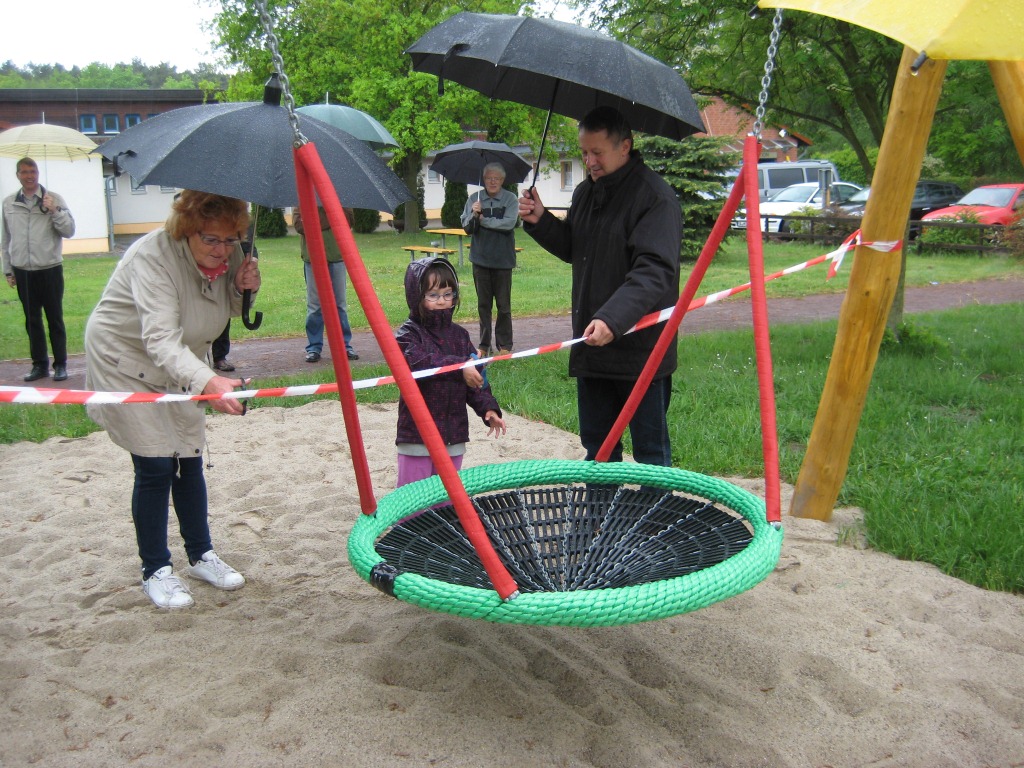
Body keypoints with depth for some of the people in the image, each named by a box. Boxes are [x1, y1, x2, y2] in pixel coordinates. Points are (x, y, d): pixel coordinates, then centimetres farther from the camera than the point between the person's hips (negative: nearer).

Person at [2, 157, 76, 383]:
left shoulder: (53, 199, -1)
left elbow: (69, 231, -4)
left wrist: (55, 211, -18)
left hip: (50, 269, -3)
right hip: (23, 272, 3)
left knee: (55, 319, 4)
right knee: (32, 320, 9)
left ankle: (60, 364, 12)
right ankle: (39, 364, 18)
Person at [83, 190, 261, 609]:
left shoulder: (228, 256, -13)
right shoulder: (153, 256, -33)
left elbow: (226, 311, 5)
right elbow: (161, 340, -43)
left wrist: (243, 289, -19)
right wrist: (209, 383, -60)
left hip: (183, 366, 6)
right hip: (126, 364, -6)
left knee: (189, 460, 9)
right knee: (155, 465, -8)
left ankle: (201, 555, 25)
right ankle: (155, 571, 9)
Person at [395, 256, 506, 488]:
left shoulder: (459, 335, 9)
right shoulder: (408, 334, -9)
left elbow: (476, 377, 10)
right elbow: (417, 363, -29)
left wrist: (488, 408, -4)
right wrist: (458, 367, -35)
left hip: (454, 435, 5)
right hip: (417, 435, -5)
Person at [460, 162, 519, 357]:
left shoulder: (510, 199, -3)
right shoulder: (474, 199, 2)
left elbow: (509, 224, -16)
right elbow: (467, 228, -1)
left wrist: (483, 220, -10)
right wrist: (474, 215, -21)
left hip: (503, 260, -2)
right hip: (480, 259, 2)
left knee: (503, 305, 4)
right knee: (483, 304, 9)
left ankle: (505, 345, 14)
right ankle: (484, 346, 17)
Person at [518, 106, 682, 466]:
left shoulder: (655, 196, -15)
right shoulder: (585, 192, 12)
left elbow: (654, 271, -25)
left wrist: (613, 319, -37)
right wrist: (540, 221, 6)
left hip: (640, 349, -8)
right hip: (591, 343, 8)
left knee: (651, 450, 5)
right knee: (597, 443, 19)